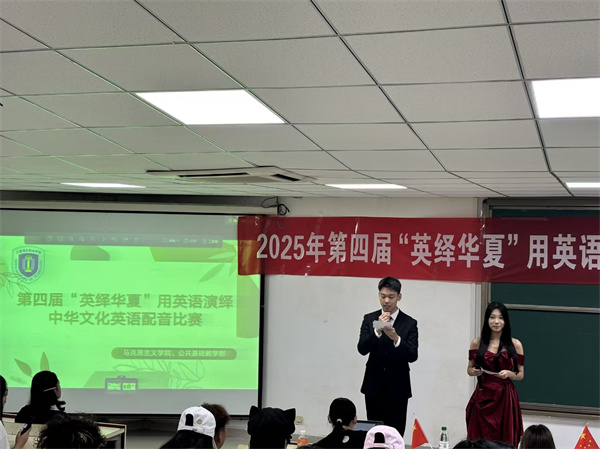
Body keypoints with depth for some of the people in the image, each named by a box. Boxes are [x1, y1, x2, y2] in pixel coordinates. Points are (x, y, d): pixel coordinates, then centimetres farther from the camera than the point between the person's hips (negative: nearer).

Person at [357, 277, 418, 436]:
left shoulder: (409, 323, -3)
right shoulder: (369, 319, 2)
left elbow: (412, 356, -11)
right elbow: (362, 349, -9)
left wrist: (396, 339, -28)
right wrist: (377, 330, -24)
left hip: (397, 387, -2)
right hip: (374, 385, 2)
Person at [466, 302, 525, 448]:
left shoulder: (515, 344, 0)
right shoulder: (477, 343, 3)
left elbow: (521, 374, 7)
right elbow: (469, 369, 13)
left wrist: (509, 374, -13)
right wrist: (475, 372, -9)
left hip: (505, 399, -1)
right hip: (482, 398, 1)